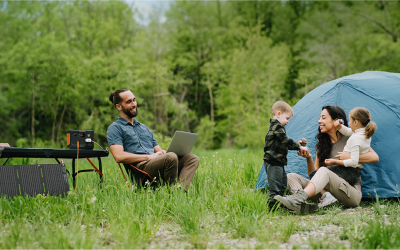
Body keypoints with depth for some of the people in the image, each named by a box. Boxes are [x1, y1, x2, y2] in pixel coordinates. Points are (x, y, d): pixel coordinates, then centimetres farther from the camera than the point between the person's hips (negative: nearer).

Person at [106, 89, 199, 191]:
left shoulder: (144, 127, 33)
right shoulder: (115, 128, 8)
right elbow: (119, 156, -9)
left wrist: (162, 152, 2)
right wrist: (149, 157, -13)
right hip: (139, 168, -8)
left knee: (193, 159, -15)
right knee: (171, 157, -35)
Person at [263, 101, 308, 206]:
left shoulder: (276, 126, 19)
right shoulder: (277, 127, -14)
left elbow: (285, 144, 22)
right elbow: (286, 141, -20)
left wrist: (297, 144, 13)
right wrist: (299, 147, -12)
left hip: (278, 162, 11)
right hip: (273, 162, -11)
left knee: (283, 183, 17)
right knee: (275, 185, -11)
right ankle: (272, 204, -10)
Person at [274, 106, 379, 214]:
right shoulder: (322, 144, 18)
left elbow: (375, 157, -3)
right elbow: (313, 173, 12)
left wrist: (350, 157, -14)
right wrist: (309, 158, -6)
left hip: (352, 193, -6)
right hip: (329, 190, 6)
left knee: (324, 171, -34)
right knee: (291, 177, -11)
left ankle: (297, 200, -56)